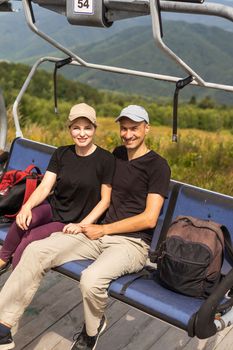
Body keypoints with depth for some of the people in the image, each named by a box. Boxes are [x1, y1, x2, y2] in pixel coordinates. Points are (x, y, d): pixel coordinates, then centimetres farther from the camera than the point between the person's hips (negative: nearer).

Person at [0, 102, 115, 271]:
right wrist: (27, 206, -22)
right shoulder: (61, 153, 4)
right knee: (24, 219, -29)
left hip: (73, 222, -4)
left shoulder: (106, 159, -9)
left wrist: (82, 225, -16)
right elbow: (44, 187, -3)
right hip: (53, 208, 4)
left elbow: (105, 200, -7)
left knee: (28, 240, -25)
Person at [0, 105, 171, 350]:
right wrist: (91, 222, 7)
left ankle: (92, 330, 0)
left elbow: (149, 219, -12)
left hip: (133, 242, -6)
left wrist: (104, 229, -10)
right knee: (36, 250, -13)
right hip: (100, 233, 6)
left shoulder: (158, 166, -6)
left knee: (91, 279, -35)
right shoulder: (118, 154, 15)